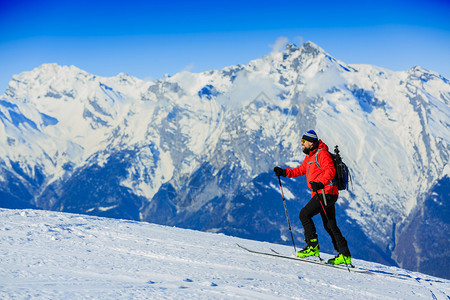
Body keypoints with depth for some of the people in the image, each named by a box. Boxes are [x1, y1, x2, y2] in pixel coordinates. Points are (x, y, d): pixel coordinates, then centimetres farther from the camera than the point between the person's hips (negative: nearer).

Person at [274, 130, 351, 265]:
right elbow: (300, 170, 28)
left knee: (304, 214, -12)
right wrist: (284, 172, 16)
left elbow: (330, 170, -23)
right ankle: (345, 255, 12)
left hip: (326, 192, -10)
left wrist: (320, 183, -36)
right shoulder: (310, 156, 20)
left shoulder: (322, 153, -11)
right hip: (320, 193, 10)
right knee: (330, 225, 10)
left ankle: (313, 246, -9)